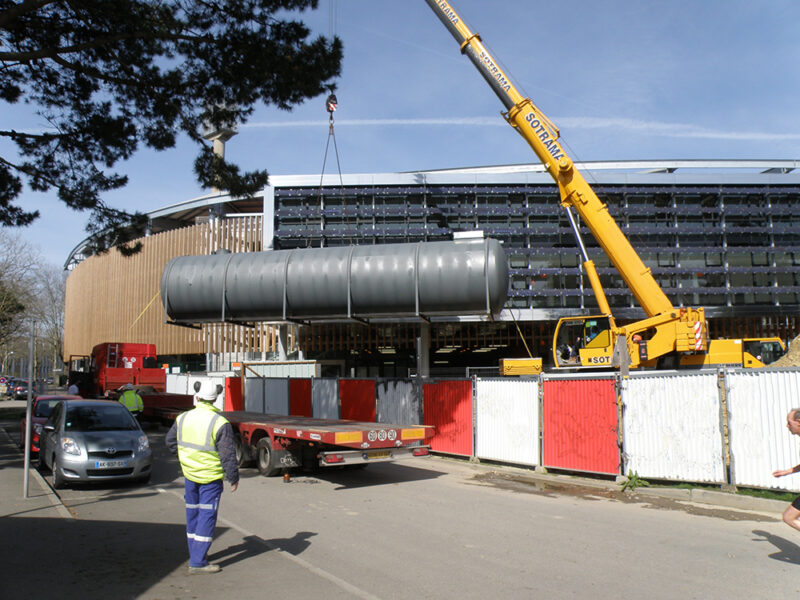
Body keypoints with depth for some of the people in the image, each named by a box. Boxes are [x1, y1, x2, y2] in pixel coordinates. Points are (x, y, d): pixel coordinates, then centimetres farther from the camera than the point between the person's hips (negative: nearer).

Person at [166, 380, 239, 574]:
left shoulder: (183, 418, -1)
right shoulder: (220, 423, -17)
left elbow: (170, 441, 14)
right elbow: (227, 454, -15)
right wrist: (233, 477, -5)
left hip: (189, 474, 6)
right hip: (211, 478, -6)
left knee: (192, 514, 18)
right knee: (207, 516, 0)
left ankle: (195, 554, 30)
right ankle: (198, 562, -1)